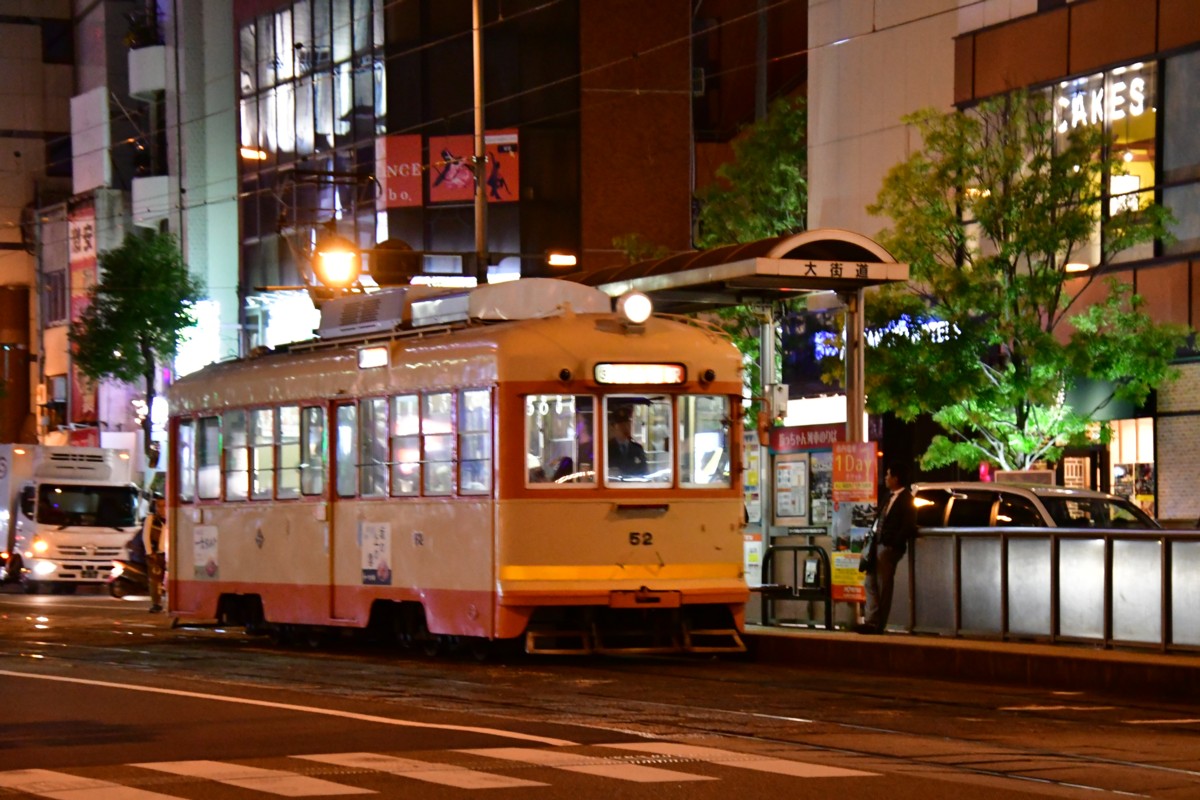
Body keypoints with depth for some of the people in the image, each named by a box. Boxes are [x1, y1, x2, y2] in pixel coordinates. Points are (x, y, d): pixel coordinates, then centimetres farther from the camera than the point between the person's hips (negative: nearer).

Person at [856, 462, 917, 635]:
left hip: (889, 548, -9)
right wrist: (873, 540, 12)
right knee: (871, 584, 5)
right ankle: (871, 622, 3)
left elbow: (908, 527, -14)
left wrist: (894, 544, -16)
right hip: (877, 545, 9)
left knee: (883, 587, -3)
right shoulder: (890, 497, 17)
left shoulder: (906, 499, -9)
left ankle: (878, 625, 1)